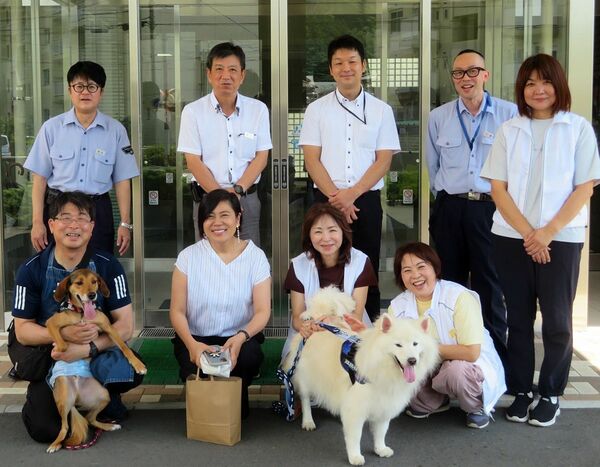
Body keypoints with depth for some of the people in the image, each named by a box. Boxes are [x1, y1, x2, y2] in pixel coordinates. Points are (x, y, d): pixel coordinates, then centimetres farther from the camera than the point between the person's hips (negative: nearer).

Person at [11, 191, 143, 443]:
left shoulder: (108, 266, -6)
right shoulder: (31, 270, -5)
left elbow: (125, 326, -9)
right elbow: (22, 330, -3)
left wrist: (87, 348, -27)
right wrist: (64, 334, -23)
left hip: (97, 353, 0)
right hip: (49, 358, 1)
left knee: (131, 370, -33)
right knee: (45, 429, -21)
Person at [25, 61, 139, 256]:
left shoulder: (116, 130, 3)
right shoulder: (51, 128, 3)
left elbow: (122, 181, 5)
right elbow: (40, 178, 3)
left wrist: (125, 223, 1)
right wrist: (37, 222, -2)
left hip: (99, 210, 0)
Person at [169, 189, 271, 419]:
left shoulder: (255, 256, -3)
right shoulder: (188, 257, -3)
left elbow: (262, 311, -9)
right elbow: (177, 311, -6)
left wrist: (241, 337, -30)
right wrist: (191, 344, -26)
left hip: (239, 338, 0)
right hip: (196, 338, 0)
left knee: (249, 357, -33)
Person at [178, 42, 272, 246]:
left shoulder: (258, 109, 5)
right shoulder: (193, 111, 0)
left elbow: (261, 157, 3)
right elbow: (193, 161, -3)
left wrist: (237, 190, -10)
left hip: (247, 198, 1)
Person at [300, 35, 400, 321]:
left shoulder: (381, 110, 6)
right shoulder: (317, 109, 5)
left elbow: (384, 160, 0)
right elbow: (312, 159, 0)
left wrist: (351, 194, -12)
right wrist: (336, 197, -11)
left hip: (366, 199, 0)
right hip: (327, 199, 0)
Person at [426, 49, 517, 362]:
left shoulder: (509, 114, -4)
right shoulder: (438, 117, 7)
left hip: (490, 208, -3)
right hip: (449, 209, 3)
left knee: (490, 286, 1)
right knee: (451, 284, 11)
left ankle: (496, 357, 12)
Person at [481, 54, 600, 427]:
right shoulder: (509, 131, 8)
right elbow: (499, 188, 2)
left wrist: (547, 233, -12)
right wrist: (527, 233, -9)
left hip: (561, 238, -2)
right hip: (512, 238, 2)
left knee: (557, 320, 3)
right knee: (519, 317, 8)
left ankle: (551, 395, 17)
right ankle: (521, 391, 19)